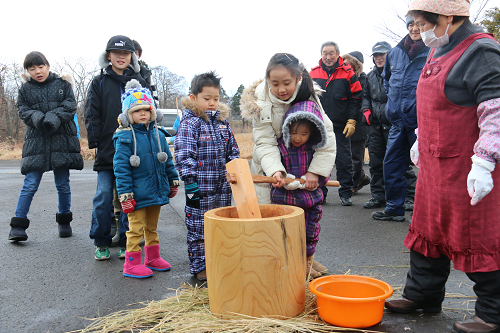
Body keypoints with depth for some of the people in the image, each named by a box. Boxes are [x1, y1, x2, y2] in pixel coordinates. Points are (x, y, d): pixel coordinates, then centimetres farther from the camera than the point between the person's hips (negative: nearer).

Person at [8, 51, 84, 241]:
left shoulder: (63, 84, 8)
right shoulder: (25, 89, 11)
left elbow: (70, 106, -1)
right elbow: (23, 111, 5)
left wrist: (54, 117, -18)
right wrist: (37, 118, -17)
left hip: (62, 140, 0)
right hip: (36, 142, 0)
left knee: (63, 184, 7)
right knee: (30, 185, -5)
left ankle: (64, 221, 23)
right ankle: (18, 225, 0)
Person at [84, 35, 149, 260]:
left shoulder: (139, 82, 10)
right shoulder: (99, 82, 8)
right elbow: (92, 115, 4)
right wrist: (96, 143, -5)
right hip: (107, 151, 0)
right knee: (103, 197, -1)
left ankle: (126, 243, 16)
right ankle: (101, 243, 13)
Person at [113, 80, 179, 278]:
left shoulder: (158, 134, 7)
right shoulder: (125, 137, -11)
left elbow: (167, 160, 17)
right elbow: (121, 167, -13)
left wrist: (173, 181, 20)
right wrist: (125, 193, -16)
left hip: (157, 191, 6)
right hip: (138, 193, -6)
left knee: (152, 227, 19)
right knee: (136, 228, 0)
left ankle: (152, 257, 32)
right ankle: (132, 263, 10)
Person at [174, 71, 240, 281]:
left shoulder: (223, 122, 12)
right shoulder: (189, 123, -8)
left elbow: (233, 150, 19)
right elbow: (184, 155, -13)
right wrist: (190, 181, -18)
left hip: (223, 187, 6)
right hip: (201, 188, -6)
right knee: (199, 228, 3)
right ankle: (199, 267, 15)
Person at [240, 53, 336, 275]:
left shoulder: (309, 96, -18)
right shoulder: (260, 101, -21)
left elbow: (327, 135, -20)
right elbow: (264, 142, -22)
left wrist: (315, 170, -29)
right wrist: (275, 170, -38)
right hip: (268, 164, -2)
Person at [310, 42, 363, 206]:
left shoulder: (347, 73, -1)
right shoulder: (313, 73, 6)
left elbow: (356, 98, 0)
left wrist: (351, 121, -8)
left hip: (341, 126, -2)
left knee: (344, 160, 3)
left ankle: (346, 193, 13)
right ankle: (319, 192, 18)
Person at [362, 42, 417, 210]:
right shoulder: (371, 76, 17)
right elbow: (366, 96, 27)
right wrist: (366, 110, 10)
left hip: (394, 123, -6)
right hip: (375, 125, 6)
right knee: (375, 161, 9)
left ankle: (410, 196, 4)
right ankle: (378, 196, 19)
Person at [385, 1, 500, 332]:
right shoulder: (440, 50, 13)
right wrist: (422, 141, 26)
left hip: (468, 168, -9)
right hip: (435, 161, 9)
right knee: (428, 227, 17)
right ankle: (422, 294, 33)